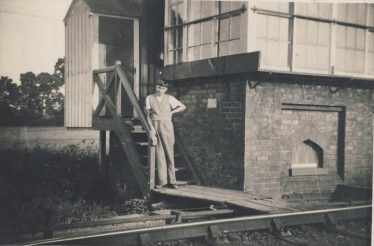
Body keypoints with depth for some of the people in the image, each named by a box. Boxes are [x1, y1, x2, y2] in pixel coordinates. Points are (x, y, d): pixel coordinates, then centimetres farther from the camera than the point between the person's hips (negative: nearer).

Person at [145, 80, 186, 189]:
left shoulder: (169, 98, 3)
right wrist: (151, 128, -6)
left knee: (169, 152, -1)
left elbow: (182, 107, 12)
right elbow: (148, 115, 4)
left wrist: (171, 112, 6)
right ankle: (162, 181, 1)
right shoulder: (149, 98, 5)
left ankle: (172, 181, 4)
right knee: (159, 153, -1)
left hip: (166, 125, -1)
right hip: (154, 126, 1)